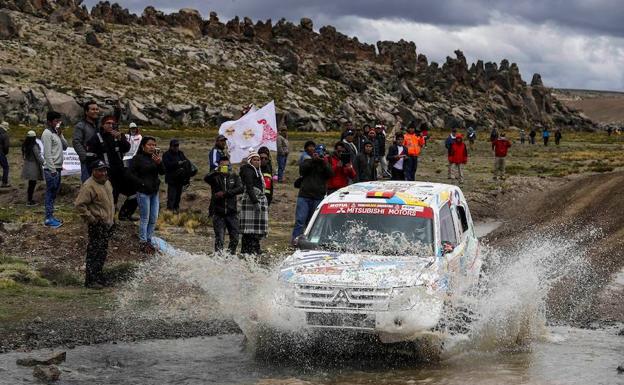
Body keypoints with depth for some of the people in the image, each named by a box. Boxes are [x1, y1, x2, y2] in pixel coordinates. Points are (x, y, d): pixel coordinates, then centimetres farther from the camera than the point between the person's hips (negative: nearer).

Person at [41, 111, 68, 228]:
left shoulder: (56, 133, 15)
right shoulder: (47, 133, -12)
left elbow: (65, 147, 14)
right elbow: (47, 153, -17)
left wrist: (60, 134, 1)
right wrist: (52, 170, -20)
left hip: (57, 168, 9)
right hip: (51, 169, -9)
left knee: (53, 193, 12)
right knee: (50, 193, -7)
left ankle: (51, 217, 17)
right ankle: (49, 219, -6)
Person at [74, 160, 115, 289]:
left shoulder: (106, 182, 11)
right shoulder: (89, 186, -18)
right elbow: (79, 204, -22)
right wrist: (90, 218, -19)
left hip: (107, 223, 9)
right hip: (97, 225, -9)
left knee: (103, 251, 16)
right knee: (94, 252, -5)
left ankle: (99, 276, 27)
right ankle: (90, 280, 0)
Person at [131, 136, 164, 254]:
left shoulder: (155, 157, 6)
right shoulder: (138, 158, -10)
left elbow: (162, 172, -2)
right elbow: (132, 174, -10)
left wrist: (159, 163, -21)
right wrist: (142, 183, -16)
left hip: (154, 192, 6)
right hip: (143, 192, -6)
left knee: (154, 218, 9)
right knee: (145, 218, -2)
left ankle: (148, 240, 20)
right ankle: (143, 243, 5)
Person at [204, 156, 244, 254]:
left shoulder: (235, 177, 10)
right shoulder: (215, 177, 3)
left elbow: (241, 189, -6)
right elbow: (206, 179, -19)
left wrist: (225, 193, -15)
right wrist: (217, 172, -37)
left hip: (232, 212, 2)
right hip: (218, 213, -2)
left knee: (234, 238, 3)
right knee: (219, 239, -8)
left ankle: (231, 254, 19)